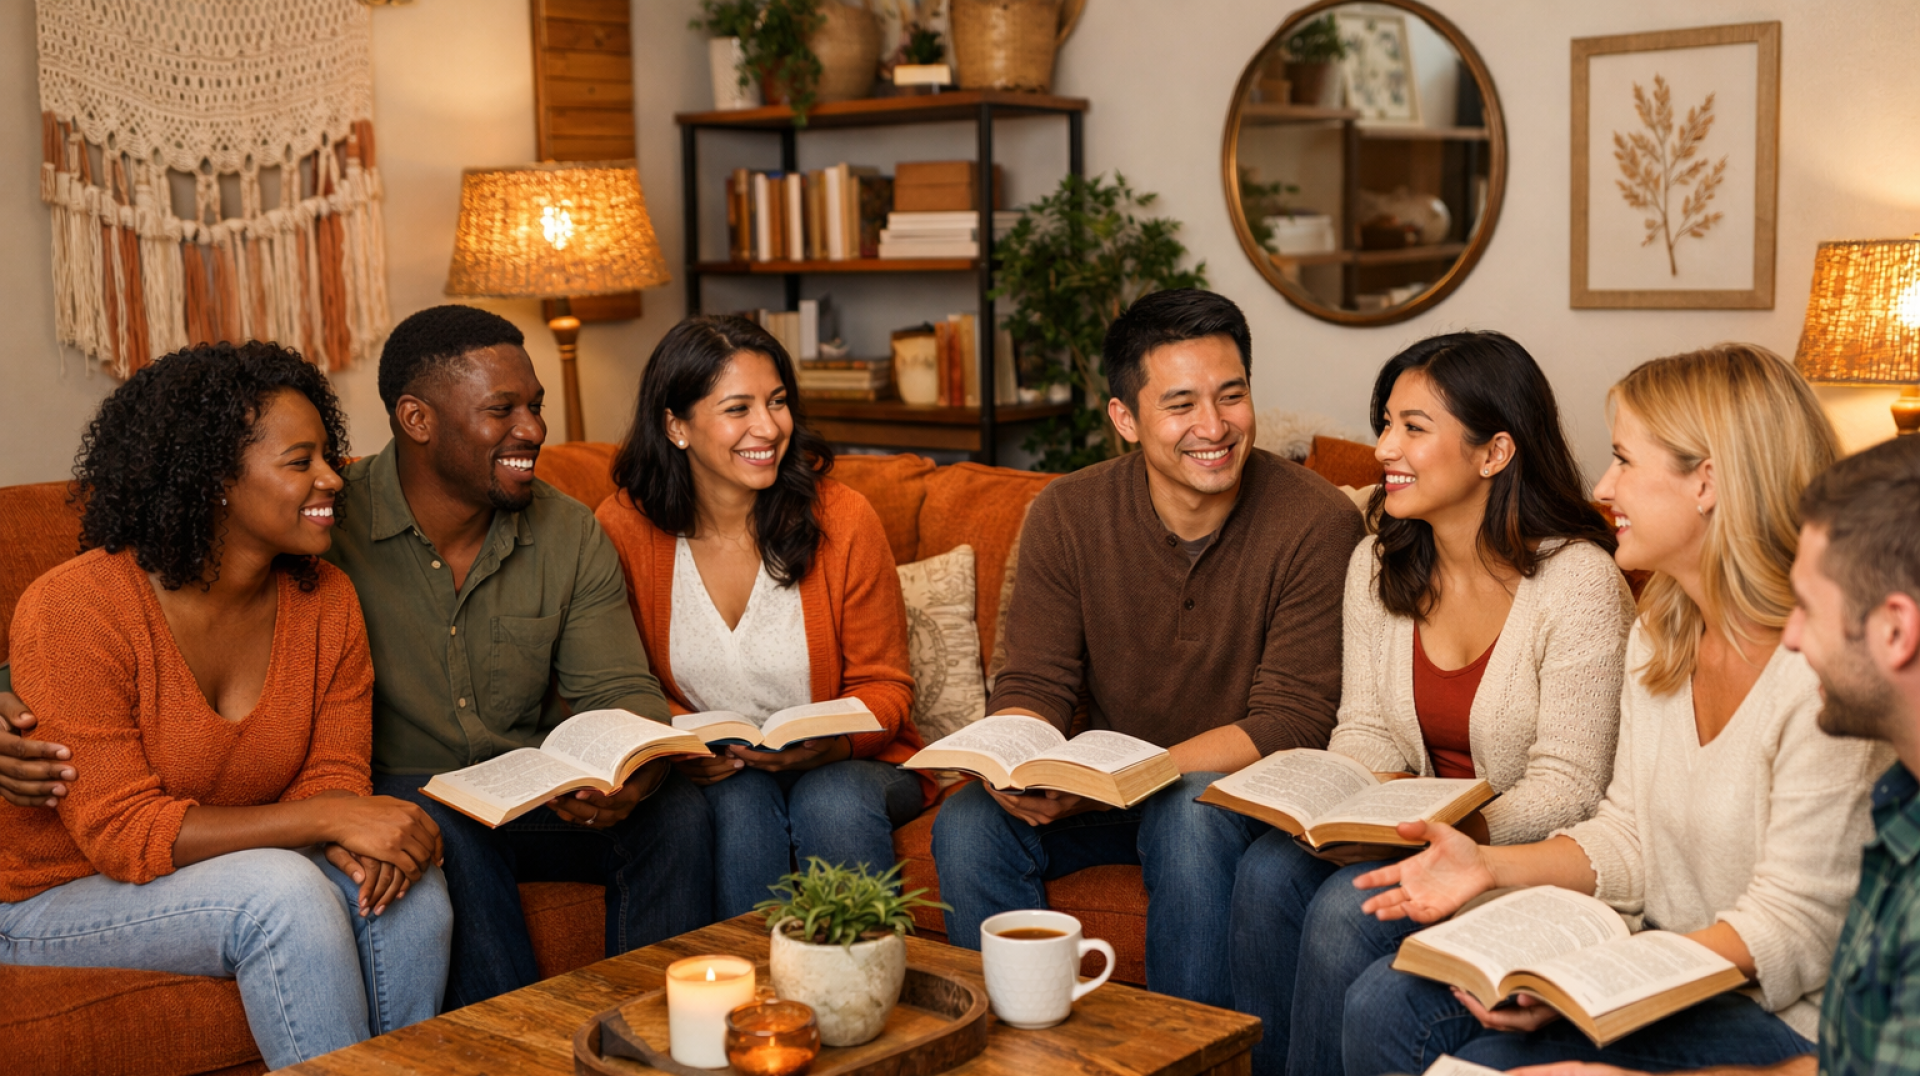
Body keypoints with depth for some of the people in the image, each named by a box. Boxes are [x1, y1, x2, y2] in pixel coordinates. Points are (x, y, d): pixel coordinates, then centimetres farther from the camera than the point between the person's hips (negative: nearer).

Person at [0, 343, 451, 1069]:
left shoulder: (325, 601, -4)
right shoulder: (73, 611, -22)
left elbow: (333, 773, -1)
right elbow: (121, 832, -24)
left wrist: (358, 840, -27)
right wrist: (326, 818, -31)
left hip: (241, 873, 5)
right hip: (60, 897, -5)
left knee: (409, 887, -21)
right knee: (285, 891, -31)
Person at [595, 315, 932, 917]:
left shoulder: (841, 518, -8)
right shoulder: (625, 529, -7)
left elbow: (885, 685, -1)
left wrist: (833, 741, -23)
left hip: (846, 768, 0)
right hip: (710, 777, 0)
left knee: (833, 802, -32)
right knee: (741, 801, -32)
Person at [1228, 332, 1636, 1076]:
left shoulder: (1578, 583, -14)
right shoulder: (1377, 564, 5)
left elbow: (1566, 789, -15)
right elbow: (1364, 727, 7)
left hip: (1521, 850, -5)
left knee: (1347, 907, -28)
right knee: (1268, 870, -22)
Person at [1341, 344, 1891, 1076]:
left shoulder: (1826, 667, -22)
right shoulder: (1661, 633, 7)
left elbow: (1793, 930, -21)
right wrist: (1490, 867, -5)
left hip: (1778, 1013, -8)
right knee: (1386, 1005, -7)